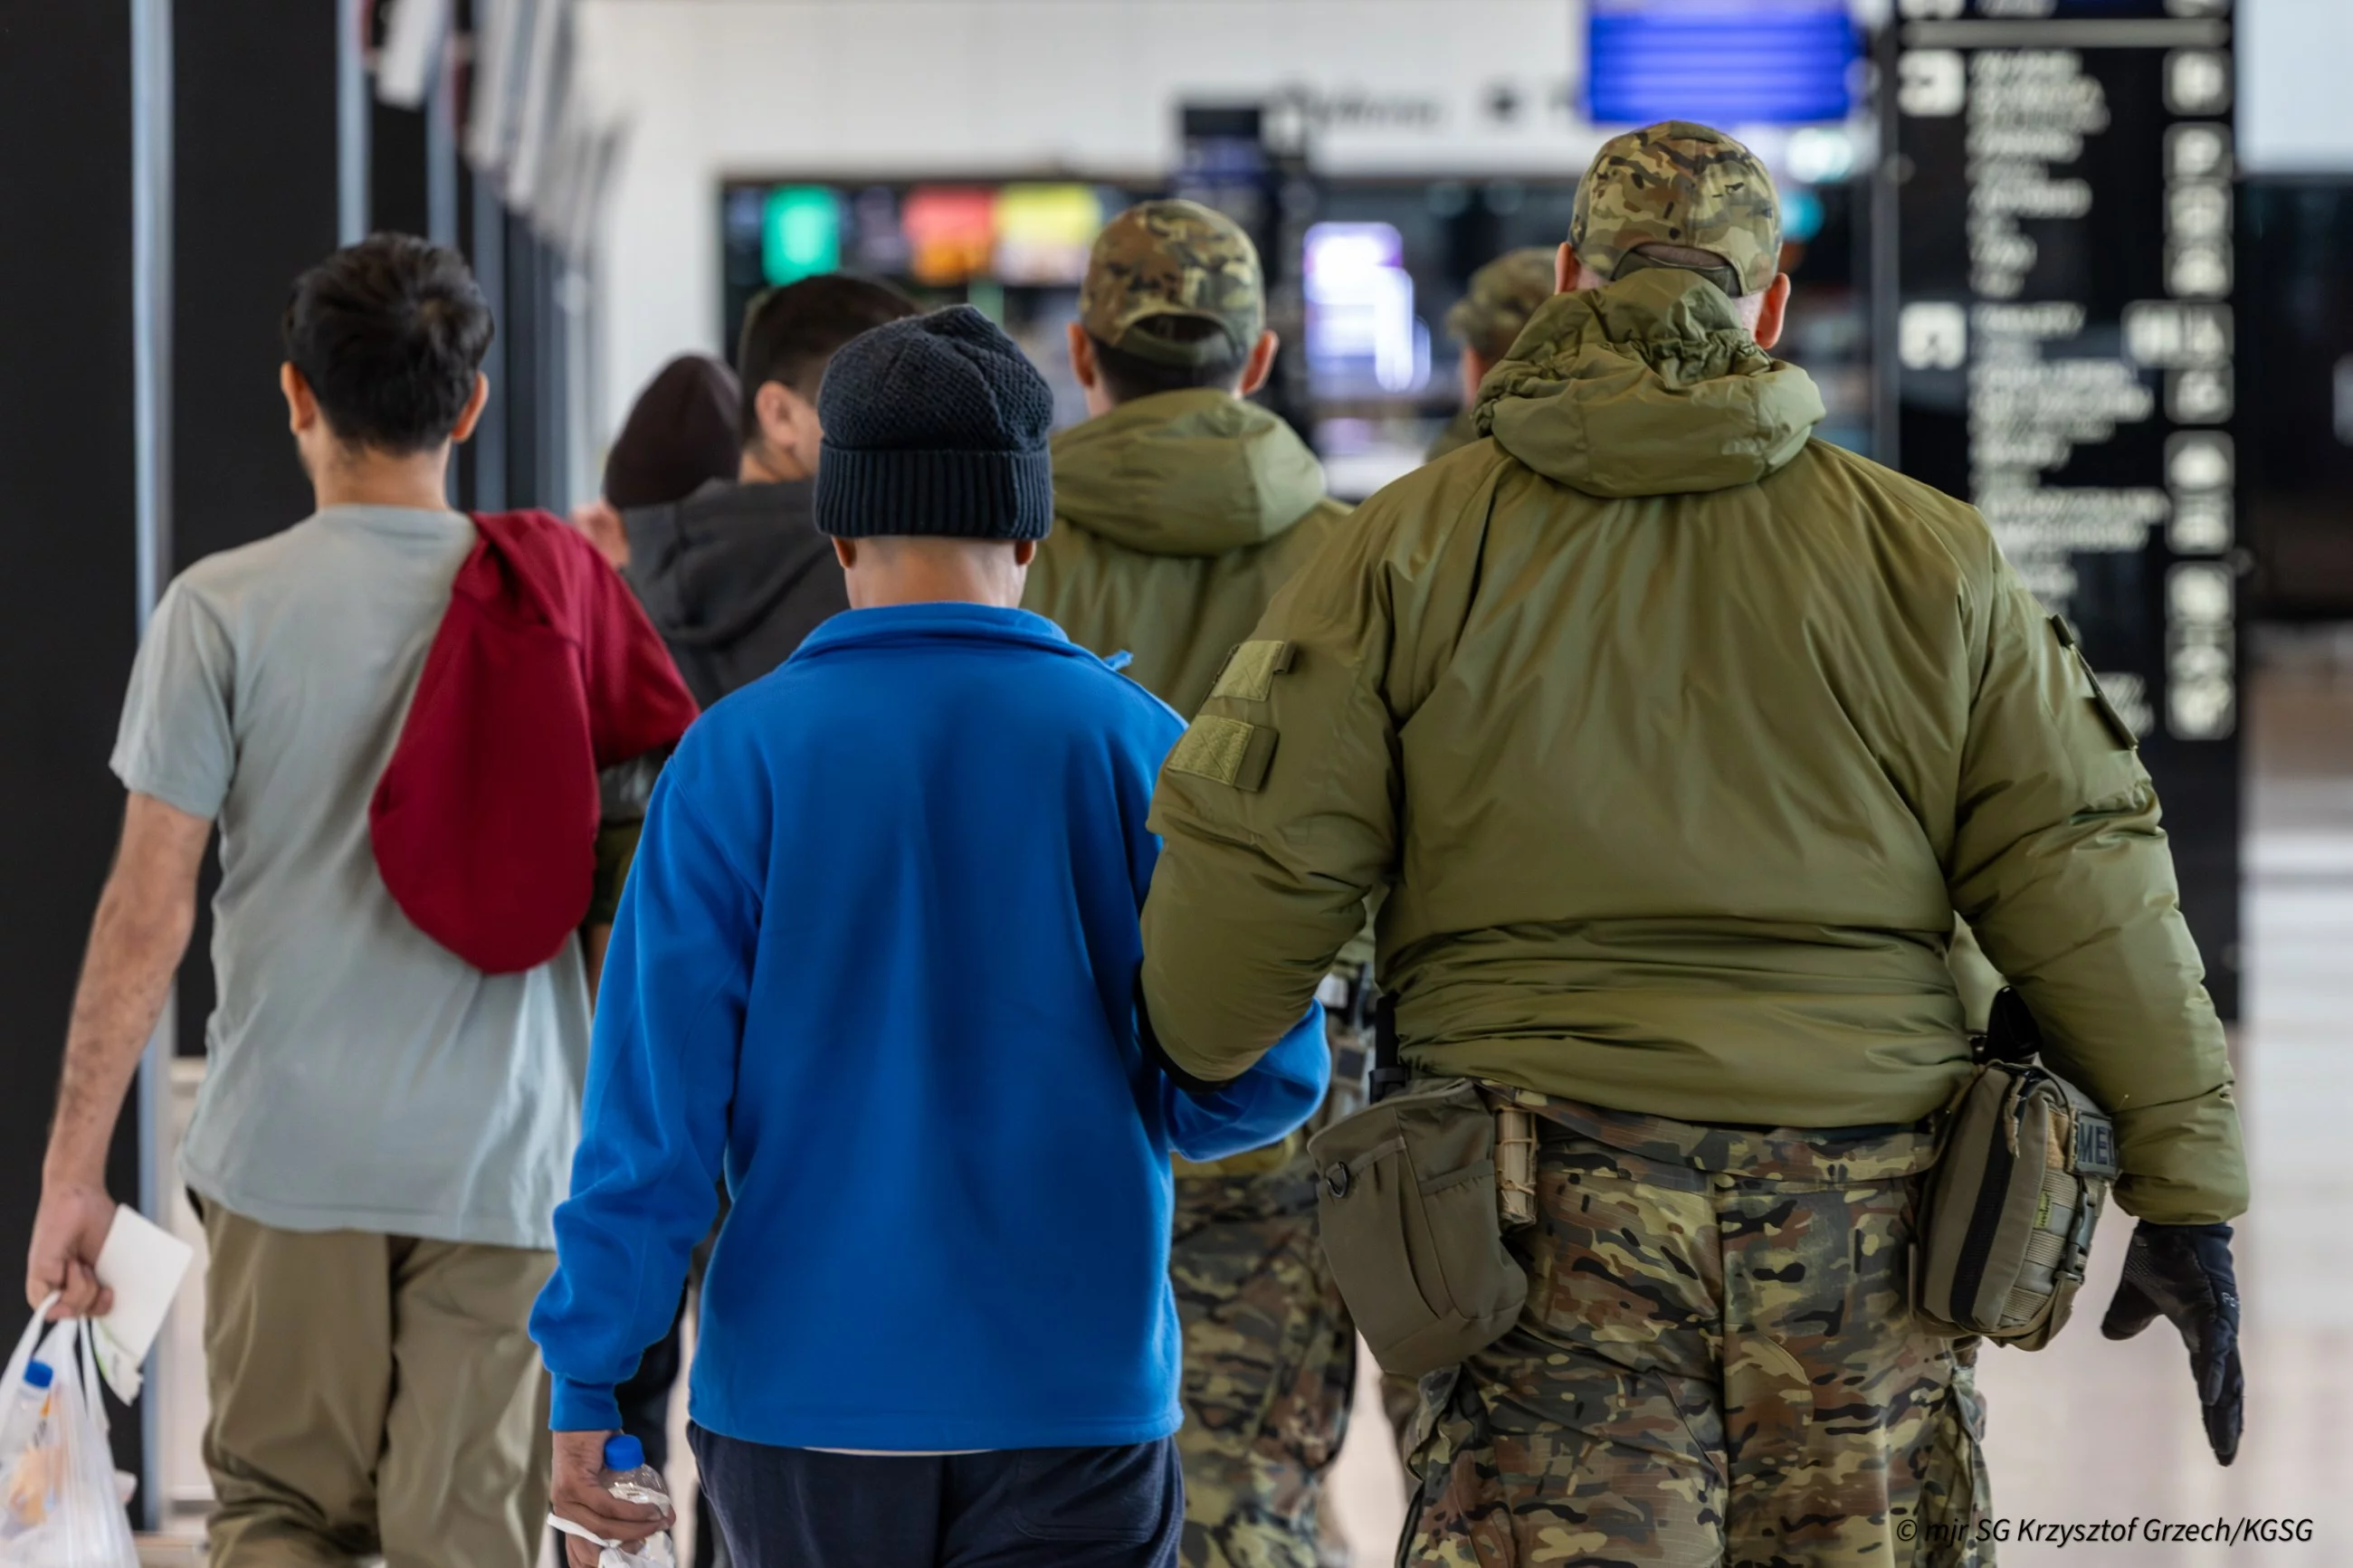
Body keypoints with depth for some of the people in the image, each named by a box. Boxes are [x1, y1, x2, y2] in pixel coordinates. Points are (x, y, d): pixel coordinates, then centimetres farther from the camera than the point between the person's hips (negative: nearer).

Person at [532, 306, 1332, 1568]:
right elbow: (1262, 1073, -5)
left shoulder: (737, 757, -4)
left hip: (806, 1395, 1)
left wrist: (588, 1378, -2)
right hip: (1074, 1400, -1)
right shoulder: (1137, 747, -2)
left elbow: (657, 1093, -7)